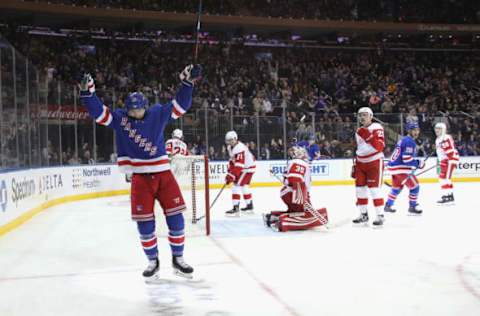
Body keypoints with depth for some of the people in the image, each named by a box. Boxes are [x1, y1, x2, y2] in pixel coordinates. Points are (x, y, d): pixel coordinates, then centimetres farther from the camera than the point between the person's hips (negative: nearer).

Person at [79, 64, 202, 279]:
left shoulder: (158, 114, 2)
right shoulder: (119, 118, 2)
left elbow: (180, 105, 1)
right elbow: (98, 112, -2)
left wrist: (188, 82, -9)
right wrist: (87, 91, -15)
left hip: (163, 174, 0)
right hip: (140, 177, 0)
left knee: (175, 216, -1)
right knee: (144, 222, 0)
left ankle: (178, 259, 12)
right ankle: (153, 261, 16)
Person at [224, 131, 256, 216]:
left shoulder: (239, 148, -28)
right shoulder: (230, 147, 4)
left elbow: (239, 165, -33)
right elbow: (232, 159, 16)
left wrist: (231, 176, -35)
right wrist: (230, 171, 5)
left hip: (248, 168, -11)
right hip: (243, 168, 11)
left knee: (237, 185, -17)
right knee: (244, 186, 22)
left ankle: (236, 209, -20)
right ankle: (250, 206, 37)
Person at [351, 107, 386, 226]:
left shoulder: (377, 128, -11)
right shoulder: (359, 131, 14)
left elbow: (380, 147, -23)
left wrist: (369, 136, -31)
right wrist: (354, 165, 19)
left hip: (375, 162, -7)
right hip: (361, 163, 7)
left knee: (374, 188, -10)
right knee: (360, 188, 7)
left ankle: (380, 215, -2)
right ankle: (364, 214, 19)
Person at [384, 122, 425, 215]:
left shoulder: (403, 140, 17)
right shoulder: (409, 142, -15)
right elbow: (407, 159, -23)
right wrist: (419, 163, -12)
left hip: (394, 166, 11)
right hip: (400, 169, -11)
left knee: (397, 187, 26)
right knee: (414, 186, -4)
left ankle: (388, 206, 33)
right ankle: (412, 207, 3)